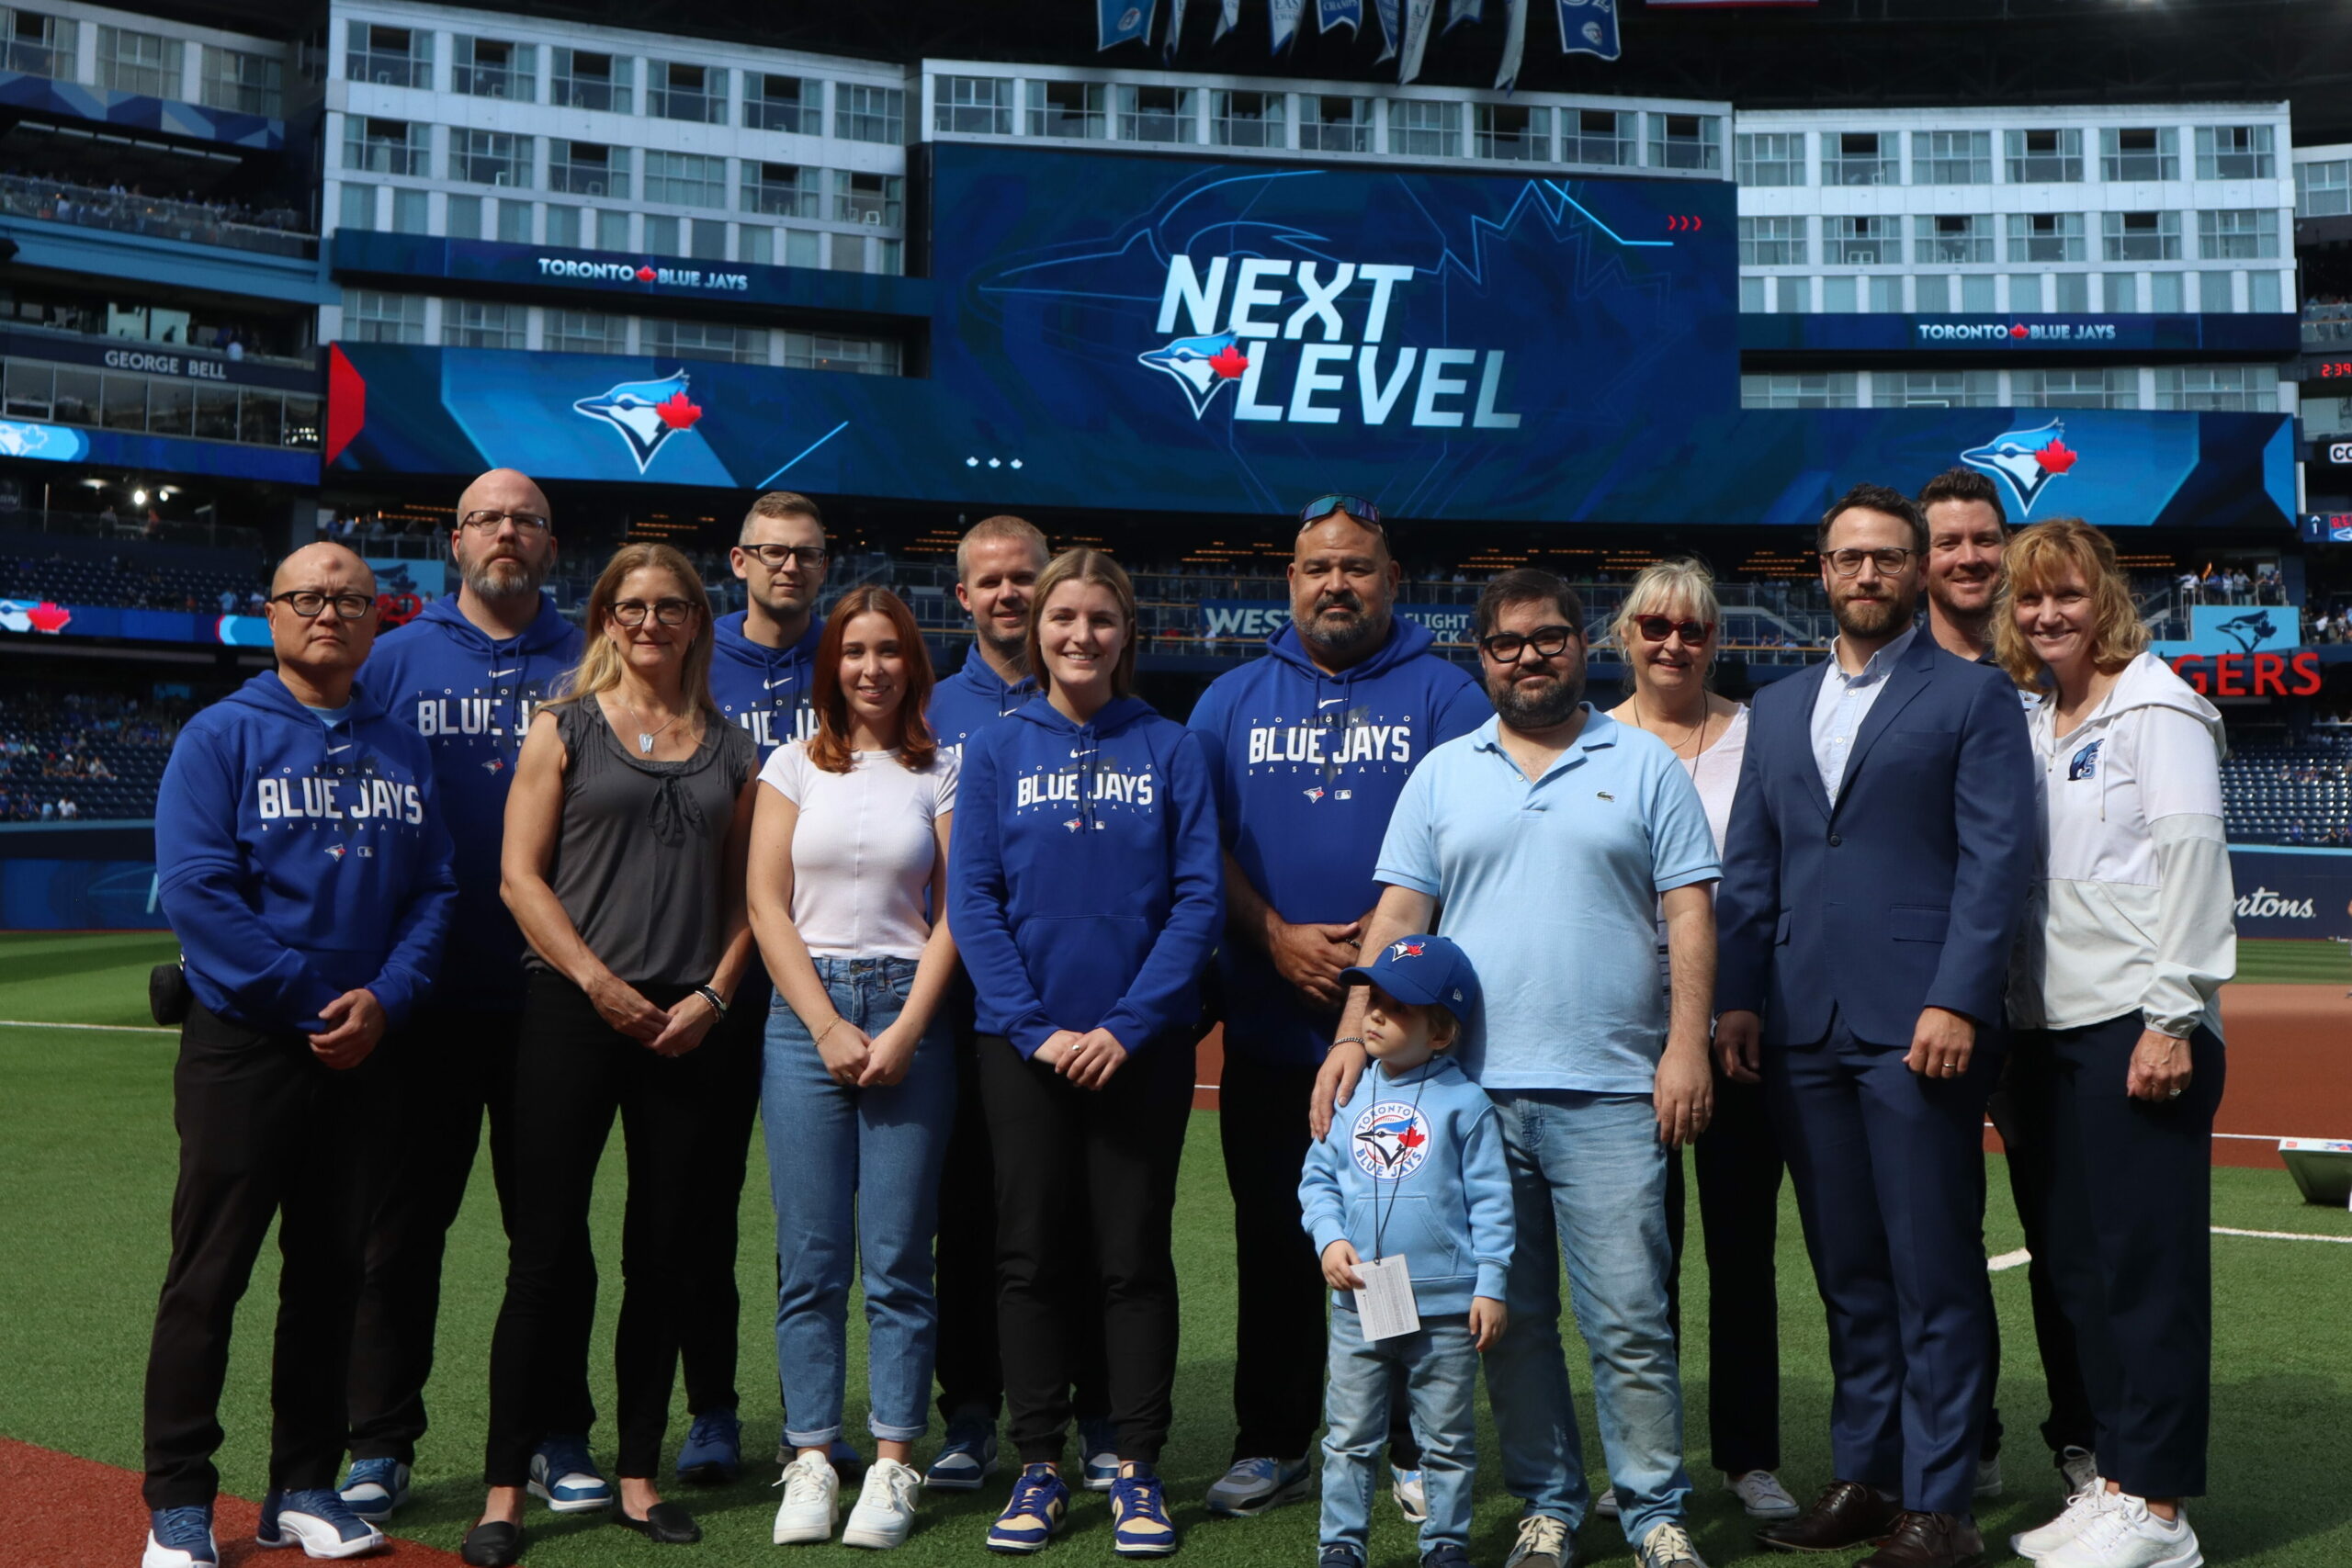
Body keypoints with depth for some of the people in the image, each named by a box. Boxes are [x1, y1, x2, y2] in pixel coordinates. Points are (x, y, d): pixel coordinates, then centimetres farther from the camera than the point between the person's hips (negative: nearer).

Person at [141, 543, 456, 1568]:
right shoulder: (222, 735, -2)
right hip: (243, 1046, -4)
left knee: (332, 1273, 10)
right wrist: (308, 1004, -14)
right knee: (209, 1276, 0)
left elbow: (434, 889, 8)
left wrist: (383, 1000, -8)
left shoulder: (401, 749, 11)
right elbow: (194, 888, -11)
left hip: (366, 1050, 4)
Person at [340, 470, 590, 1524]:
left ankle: (559, 1437, 19)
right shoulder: (395, 660, 6)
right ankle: (380, 1446, 14)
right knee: (402, 1223, 4)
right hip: (425, 993, 0)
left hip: (552, 993, 1)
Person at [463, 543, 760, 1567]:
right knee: (548, 1251, -3)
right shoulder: (564, 729, 5)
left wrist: (712, 994, -2)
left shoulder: (730, 750, 13)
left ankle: (638, 1478, 18)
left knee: (665, 1253, 7)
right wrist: (601, 985, -10)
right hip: (574, 1015, -3)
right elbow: (520, 875, -2)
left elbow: (745, 893, 13)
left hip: (689, 1026, 3)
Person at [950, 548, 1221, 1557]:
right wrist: (1036, 1028, -11)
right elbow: (972, 901, -1)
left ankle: (1137, 1469, 16)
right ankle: (1038, 1466, 18)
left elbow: (1199, 899, -3)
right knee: (1031, 1256, 7)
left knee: (1135, 1256, 5)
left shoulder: (1172, 751, 2)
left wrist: (1128, 1026, -13)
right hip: (1024, 1046, 1)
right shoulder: (995, 752, 4)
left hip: (1142, 1046, -1)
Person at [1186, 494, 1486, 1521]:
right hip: (1269, 1025, 2)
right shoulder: (1234, 700, 11)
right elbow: (1202, 842, 4)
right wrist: (1278, 937, -10)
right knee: (1274, 1241, 9)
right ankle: (1272, 1446, 21)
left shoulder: (1442, 694, 4)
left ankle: (1416, 1450, 15)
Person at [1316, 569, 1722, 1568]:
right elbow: (1396, 916, 6)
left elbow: (1689, 913, 2)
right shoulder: (1442, 773, 11)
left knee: (1629, 1320, -1)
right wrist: (1353, 1038, -5)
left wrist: (1687, 1045, -7)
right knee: (1511, 1319, 9)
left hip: (1611, 1092, -2)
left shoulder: (1643, 764, 7)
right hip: (1474, 1088, 2)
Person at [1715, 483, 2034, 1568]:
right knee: (1847, 1273, 11)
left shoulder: (1973, 696, 4)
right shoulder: (1777, 707, 18)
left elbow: (1994, 860, -5)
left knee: (1932, 1275, 0)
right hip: (1802, 1029, 5)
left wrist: (1957, 1004, -14)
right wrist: (1737, 998, 6)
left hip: (1919, 1026, -4)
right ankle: (1861, 1477, 20)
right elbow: (1748, 867, 16)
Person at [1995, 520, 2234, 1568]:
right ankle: (2114, 1482, 22)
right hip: (2055, 1033, 8)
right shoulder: (2033, 724, 17)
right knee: (2077, 1265, 12)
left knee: (2149, 1264, -3)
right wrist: (2010, 1027, 12)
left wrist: (2171, 1019, -17)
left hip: (2138, 1031, -8)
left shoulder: (2153, 706, -5)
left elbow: (2193, 857, -12)